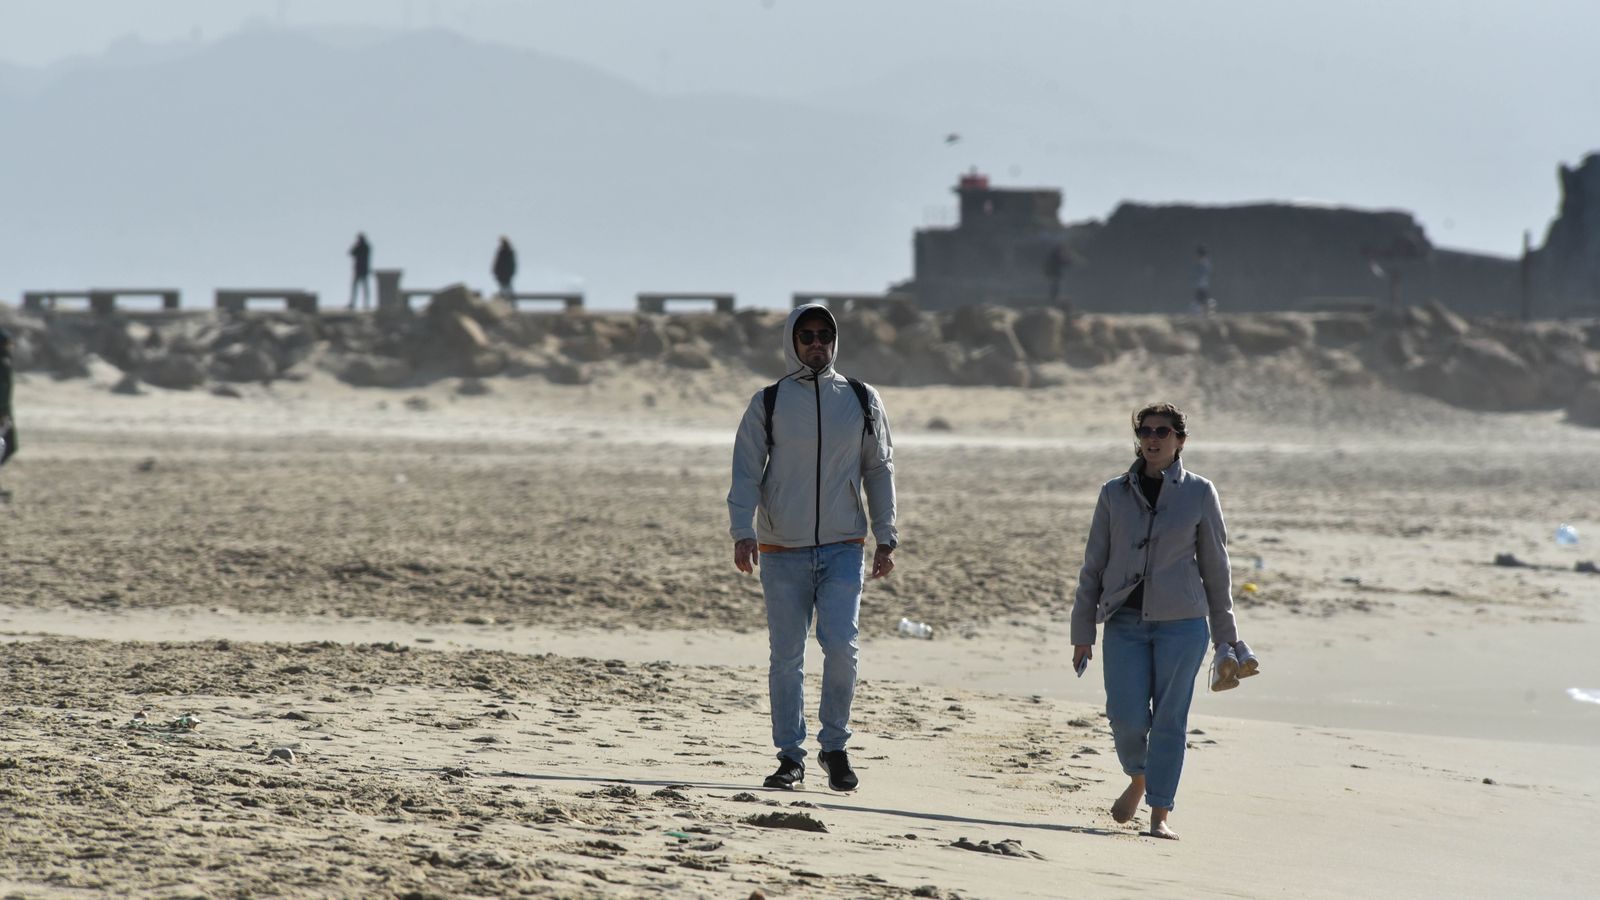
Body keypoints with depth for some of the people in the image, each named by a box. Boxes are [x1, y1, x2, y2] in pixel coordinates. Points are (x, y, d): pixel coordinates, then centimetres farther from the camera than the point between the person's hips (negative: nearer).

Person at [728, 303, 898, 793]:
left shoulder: (862, 401, 7)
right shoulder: (768, 403, 3)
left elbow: (879, 471, 12)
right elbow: (746, 472, 1)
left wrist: (886, 539, 6)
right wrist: (742, 532, -13)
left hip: (843, 548, 0)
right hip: (782, 551, 0)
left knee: (841, 644, -14)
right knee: (786, 657, 1)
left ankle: (835, 746, 2)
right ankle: (791, 756, 10)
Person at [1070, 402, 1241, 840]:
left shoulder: (1199, 494, 3)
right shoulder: (1114, 493, 6)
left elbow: (1215, 568, 7)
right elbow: (1094, 565, 10)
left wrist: (1226, 641, 6)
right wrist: (1083, 633, 7)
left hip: (1181, 623, -1)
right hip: (1125, 621, 1)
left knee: (1169, 718, -1)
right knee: (1127, 717, -7)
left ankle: (1160, 815, 9)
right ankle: (1138, 778, 24)